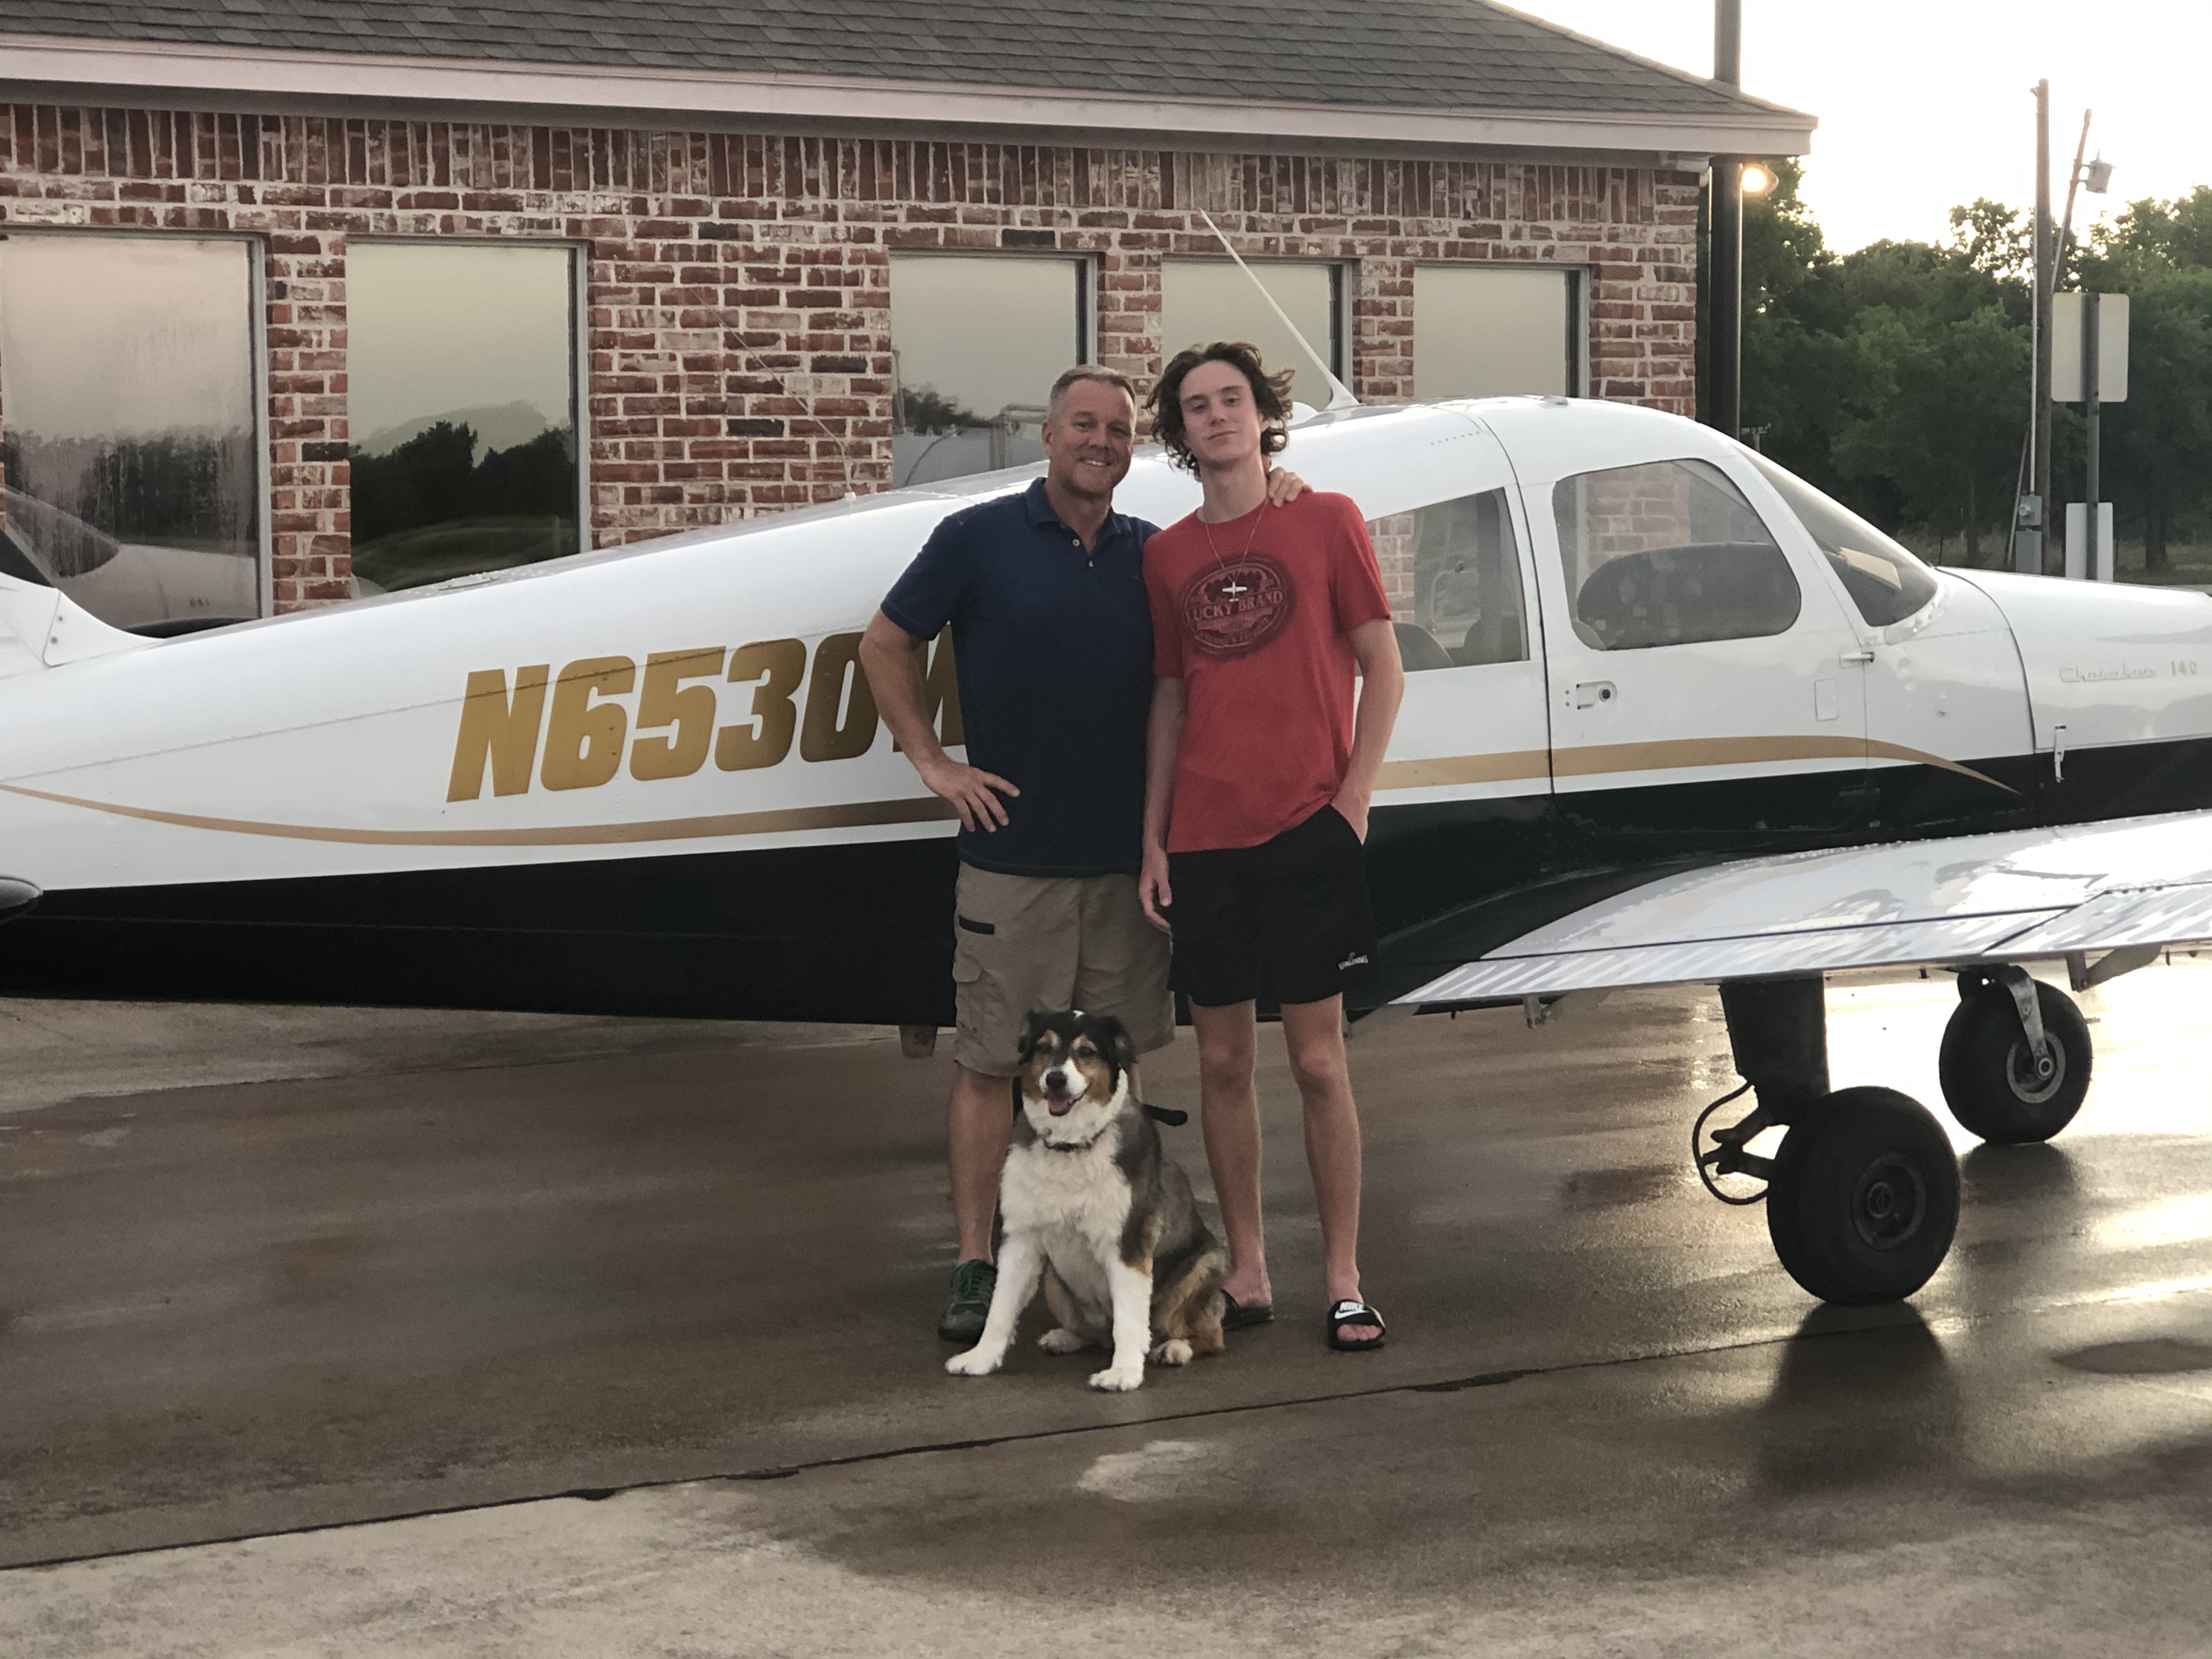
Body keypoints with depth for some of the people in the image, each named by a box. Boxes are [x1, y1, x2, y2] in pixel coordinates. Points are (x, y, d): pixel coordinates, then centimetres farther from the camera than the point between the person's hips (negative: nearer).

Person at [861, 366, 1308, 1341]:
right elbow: (885, 646, 6)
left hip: (1124, 856, 4)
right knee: (990, 1064, -1)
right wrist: (932, 762, 0)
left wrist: (1268, 498, 0)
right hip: (1012, 853, -3)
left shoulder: (1151, 556, 8)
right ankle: (976, 1269, 4)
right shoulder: (980, 540, -1)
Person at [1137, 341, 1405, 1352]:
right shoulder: (1165, 556, 11)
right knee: (1223, 1060, 6)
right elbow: (1170, 700, 14)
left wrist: (1352, 797, -6)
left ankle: (1344, 1282, 6)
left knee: (1318, 1060, -2)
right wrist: (1152, 839, 8)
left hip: (1306, 831, -3)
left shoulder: (1325, 522, 3)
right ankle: (1247, 1274, 16)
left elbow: (1382, 669, 3)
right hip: (1203, 841, 3)